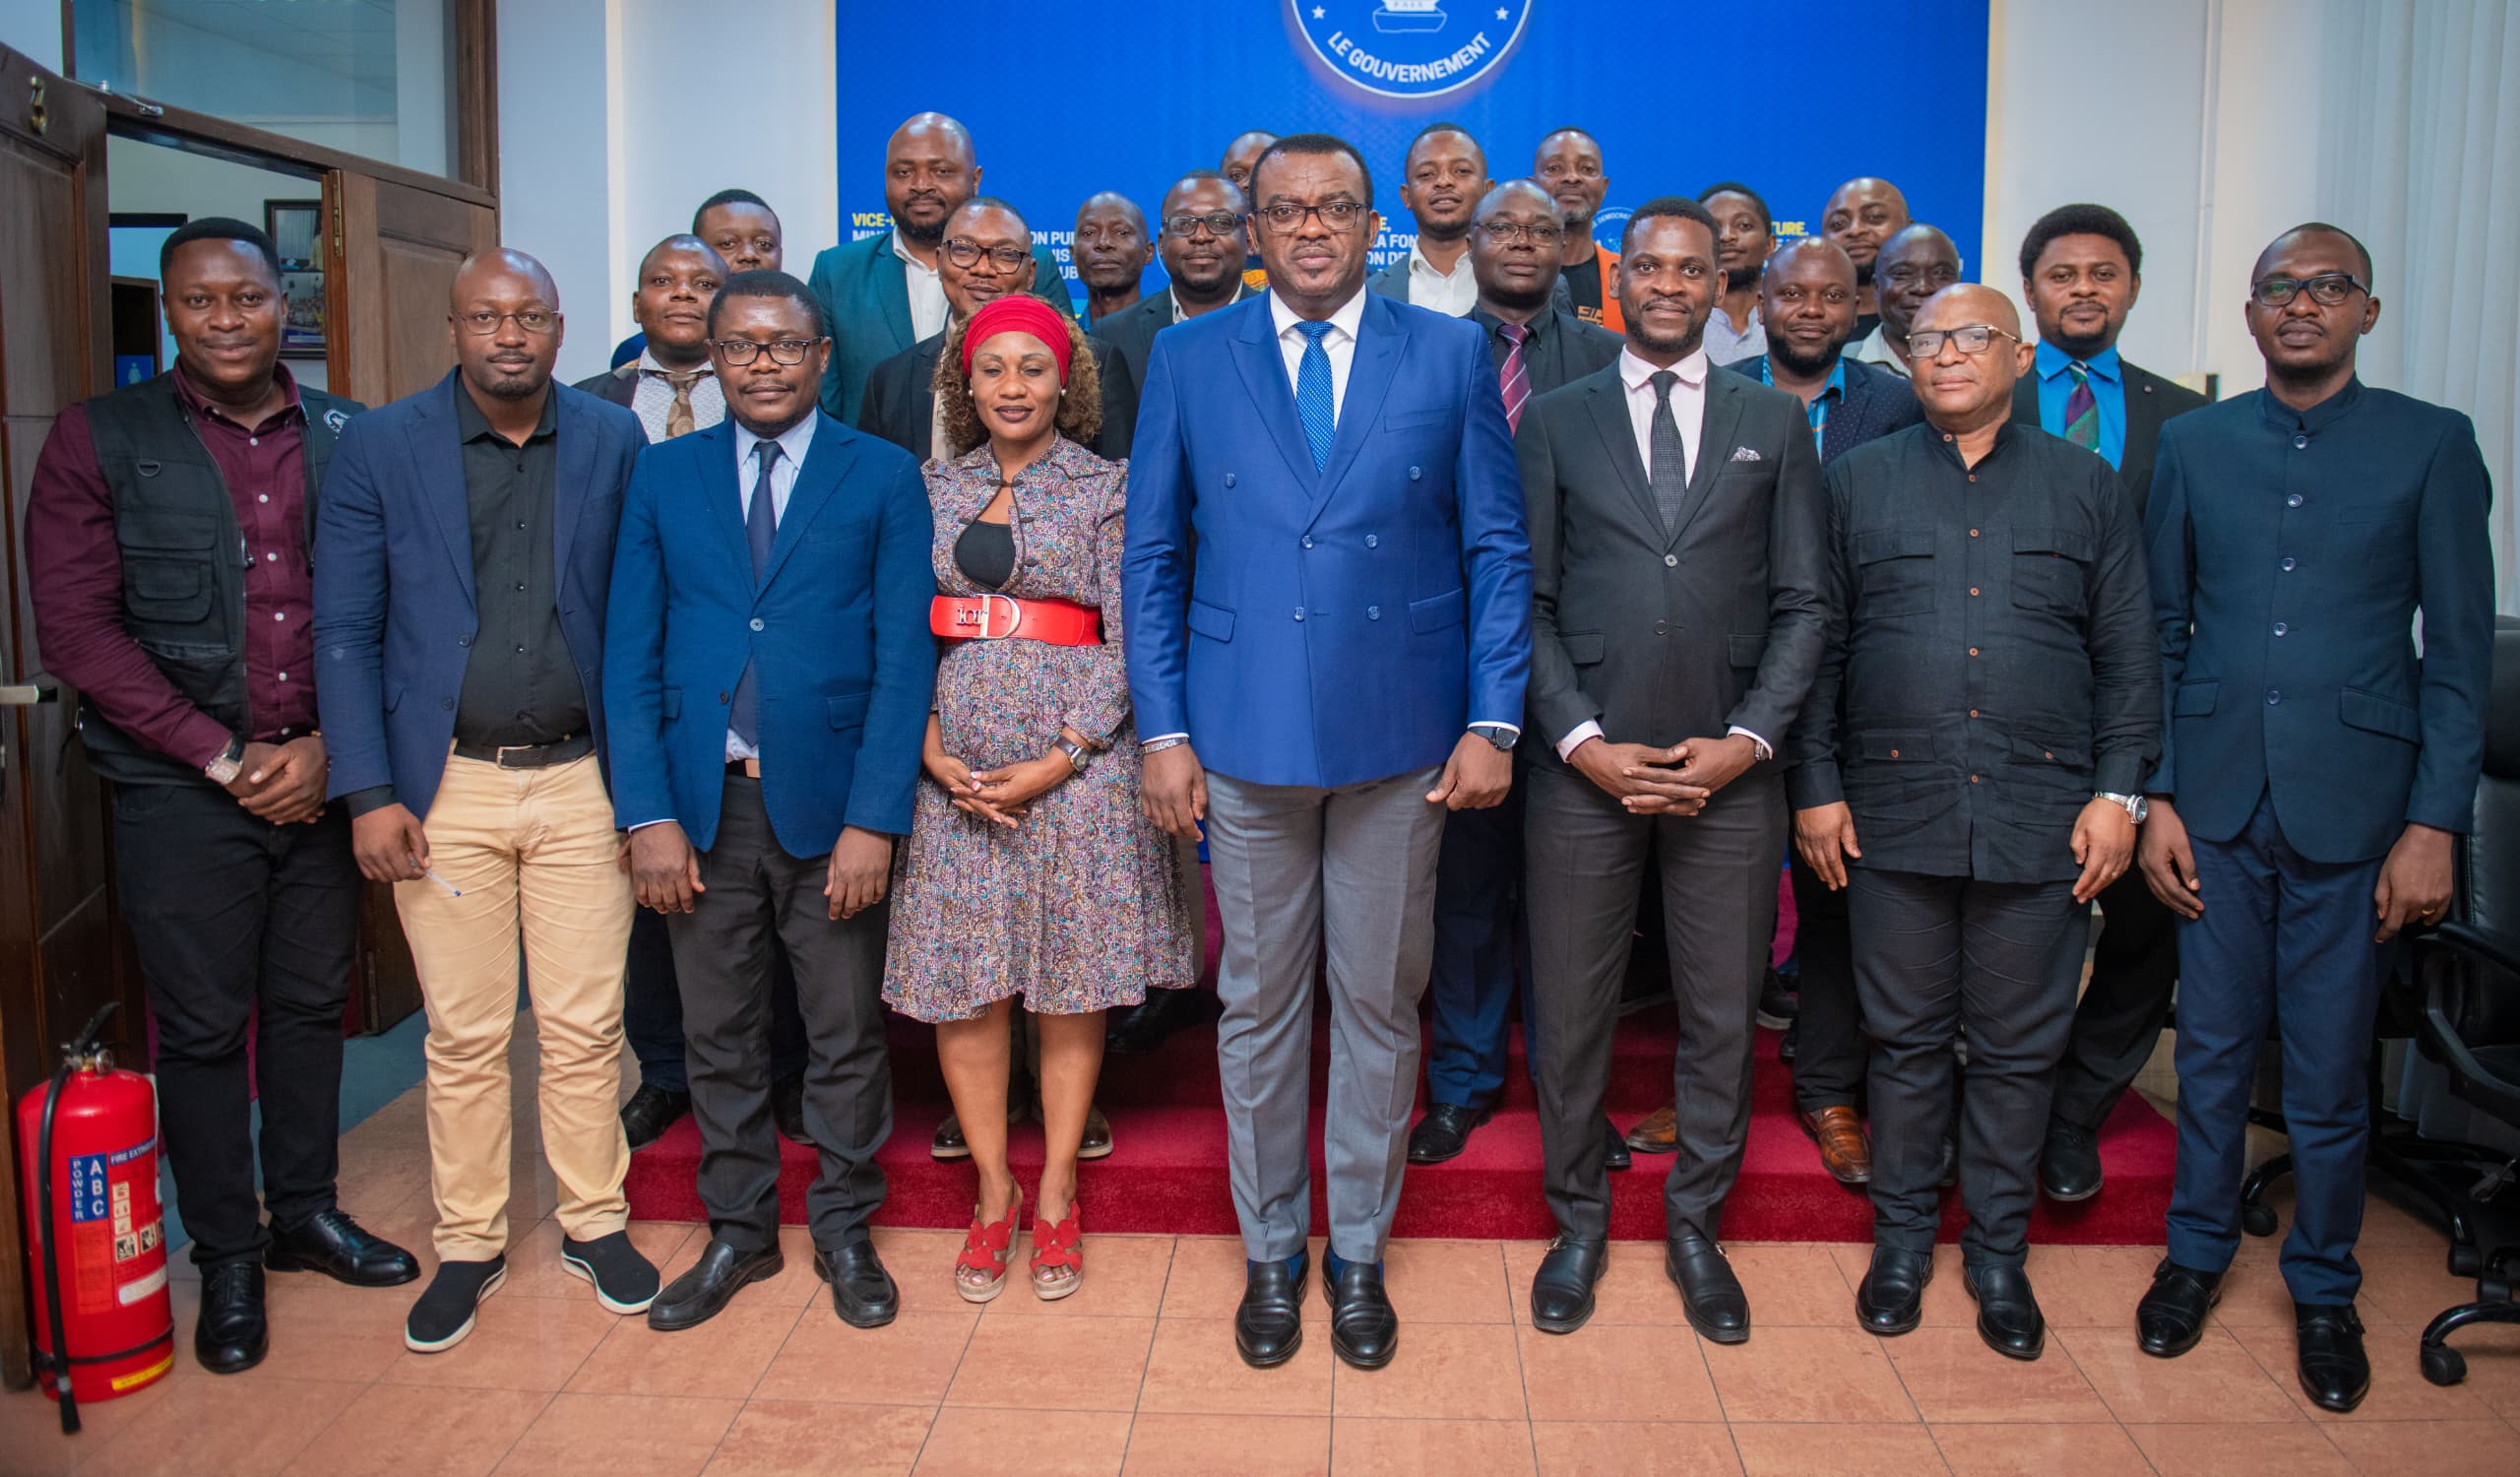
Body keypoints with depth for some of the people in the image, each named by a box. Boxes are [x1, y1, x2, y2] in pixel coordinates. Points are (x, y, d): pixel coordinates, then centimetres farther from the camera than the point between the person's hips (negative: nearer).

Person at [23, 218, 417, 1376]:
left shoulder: (349, 438, 4)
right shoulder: (99, 439, -2)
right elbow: (76, 628, -6)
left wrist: (328, 746, -9)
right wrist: (223, 757, -11)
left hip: (320, 777, 2)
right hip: (181, 790, -2)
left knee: (311, 1006, 13)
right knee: (202, 1029, 6)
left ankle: (307, 1213, 31)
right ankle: (226, 1258, 22)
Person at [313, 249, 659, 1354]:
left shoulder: (613, 441, 3)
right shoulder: (379, 447, 0)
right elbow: (345, 631, 0)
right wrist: (368, 793, -6)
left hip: (582, 778, 1)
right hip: (444, 786, 0)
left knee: (586, 1026, 8)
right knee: (463, 1036, 8)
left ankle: (594, 1223, 26)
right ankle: (469, 1244, 26)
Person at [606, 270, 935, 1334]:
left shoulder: (884, 477, 1)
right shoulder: (663, 476, 8)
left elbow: (904, 658, -5)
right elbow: (630, 655, 5)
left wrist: (873, 819, -12)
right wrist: (648, 814, -5)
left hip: (831, 804, -2)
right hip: (702, 804, 2)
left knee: (846, 1036, 9)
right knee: (719, 1037, 13)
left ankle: (845, 1232, 27)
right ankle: (739, 1233, 30)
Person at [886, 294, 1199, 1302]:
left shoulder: (1107, 489, 2)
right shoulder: (932, 488, 10)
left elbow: (1129, 641, -4)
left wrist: (1058, 761, -12)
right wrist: (931, 750, -7)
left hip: (1076, 762, -2)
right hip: (950, 765, 3)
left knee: (1070, 979, 4)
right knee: (960, 979, 4)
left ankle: (1056, 1198, 18)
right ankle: (994, 1194, 19)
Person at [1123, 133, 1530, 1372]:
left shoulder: (1450, 356, 4)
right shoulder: (1188, 359, 5)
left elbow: (1498, 550, 4)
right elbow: (1152, 558, 5)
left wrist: (1492, 722, -3)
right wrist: (1162, 729, -1)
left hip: (1399, 739, 0)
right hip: (1245, 740, 1)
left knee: (1379, 1006, 10)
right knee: (1258, 1006, 10)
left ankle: (1359, 1254, 28)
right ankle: (1271, 1253, 29)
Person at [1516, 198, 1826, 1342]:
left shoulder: (1774, 423, 9)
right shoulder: (1555, 421, 7)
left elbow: (1801, 604, 6)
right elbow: (1527, 600, 3)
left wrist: (1749, 738, -7)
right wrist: (1581, 739, -9)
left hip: (1728, 770, 1)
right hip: (1584, 765, 0)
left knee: (1722, 1013, 9)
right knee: (1571, 1009, 7)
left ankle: (1695, 1227, 28)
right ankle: (1577, 1223, 26)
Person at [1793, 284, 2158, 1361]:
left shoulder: (2085, 487, 9)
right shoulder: (1859, 480, 8)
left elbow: (2127, 655, 8)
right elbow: (1820, 644, 6)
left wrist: (2118, 792, -1)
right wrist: (1817, 786, 0)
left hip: (2042, 818, 0)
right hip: (1894, 814, 0)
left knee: (2018, 1048, 9)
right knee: (1907, 1039, 9)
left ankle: (1998, 1251, 25)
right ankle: (1902, 1238, 25)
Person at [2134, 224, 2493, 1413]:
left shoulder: (2431, 443, 0)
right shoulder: (2195, 442, 6)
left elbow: (2461, 650, -1)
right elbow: (2159, 631, 7)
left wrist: (2434, 824, -7)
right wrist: (2153, 794, 1)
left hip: (2352, 803, -1)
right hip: (2215, 800, 2)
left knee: (2329, 1071, 7)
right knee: (2213, 1050, 11)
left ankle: (2323, 1288, 26)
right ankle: (2197, 1254, 30)